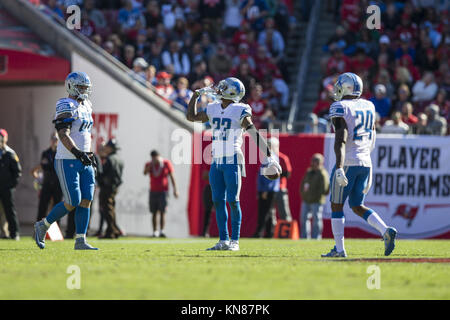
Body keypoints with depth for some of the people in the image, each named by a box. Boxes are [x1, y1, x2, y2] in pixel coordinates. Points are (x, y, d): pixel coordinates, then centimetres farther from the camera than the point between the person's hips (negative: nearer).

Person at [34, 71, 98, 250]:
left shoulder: (86, 107, 15)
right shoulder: (66, 107, -12)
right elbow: (63, 135, -23)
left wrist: (90, 155, 21)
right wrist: (78, 153, -31)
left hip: (84, 162, 8)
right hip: (67, 162, -8)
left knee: (86, 201, -1)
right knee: (72, 203, -8)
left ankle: (80, 241, 1)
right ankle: (43, 226, 11)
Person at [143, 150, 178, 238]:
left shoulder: (166, 163, -1)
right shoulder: (149, 165, 5)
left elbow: (172, 176, 1)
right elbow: (145, 173, -15)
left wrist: (175, 189, -4)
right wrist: (151, 164, -18)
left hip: (163, 191, -3)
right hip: (153, 191, 3)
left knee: (162, 212, -12)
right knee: (154, 213, 2)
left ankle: (161, 231, -19)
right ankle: (155, 232, 6)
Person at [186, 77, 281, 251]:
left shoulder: (240, 111, -8)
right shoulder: (213, 109, 11)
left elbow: (255, 134, -12)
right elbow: (191, 116, 23)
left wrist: (268, 156, -17)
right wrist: (197, 93, 19)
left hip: (232, 161, -6)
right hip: (216, 161, 6)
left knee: (233, 201, -5)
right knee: (218, 201, 5)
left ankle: (235, 241, 1)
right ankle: (223, 240, 11)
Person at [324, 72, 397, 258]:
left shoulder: (340, 108, -10)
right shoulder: (368, 107, 13)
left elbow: (341, 140, -20)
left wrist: (339, 167, -25)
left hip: (347, 162, -7)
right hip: (365, 162, 7)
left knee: (337, 205, 5)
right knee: (358, 207, 15)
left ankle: (339, 249, 4)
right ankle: (386, 230, -6)